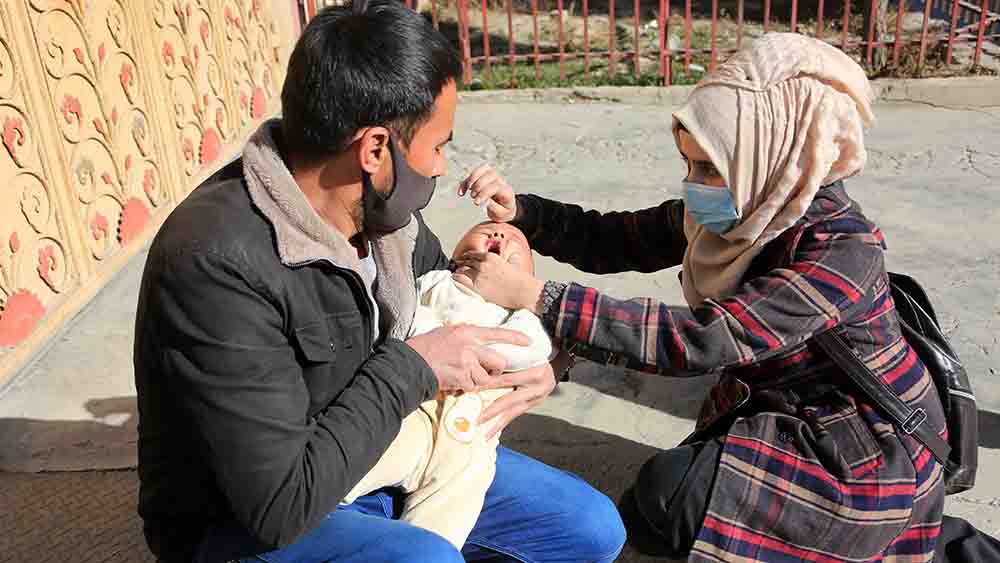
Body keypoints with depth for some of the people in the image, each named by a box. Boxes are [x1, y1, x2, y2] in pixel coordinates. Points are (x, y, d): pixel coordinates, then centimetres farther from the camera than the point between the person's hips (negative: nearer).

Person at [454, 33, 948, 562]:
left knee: (668, 496, -22)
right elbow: (619, 241, -3)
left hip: (863, 450, -7)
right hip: (775, 408, 8)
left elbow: (701, 341, -40)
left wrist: (533, 295, -43)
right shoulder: (728, 214, -10)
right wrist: (521, 211, -21)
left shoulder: (842, 249, -32)